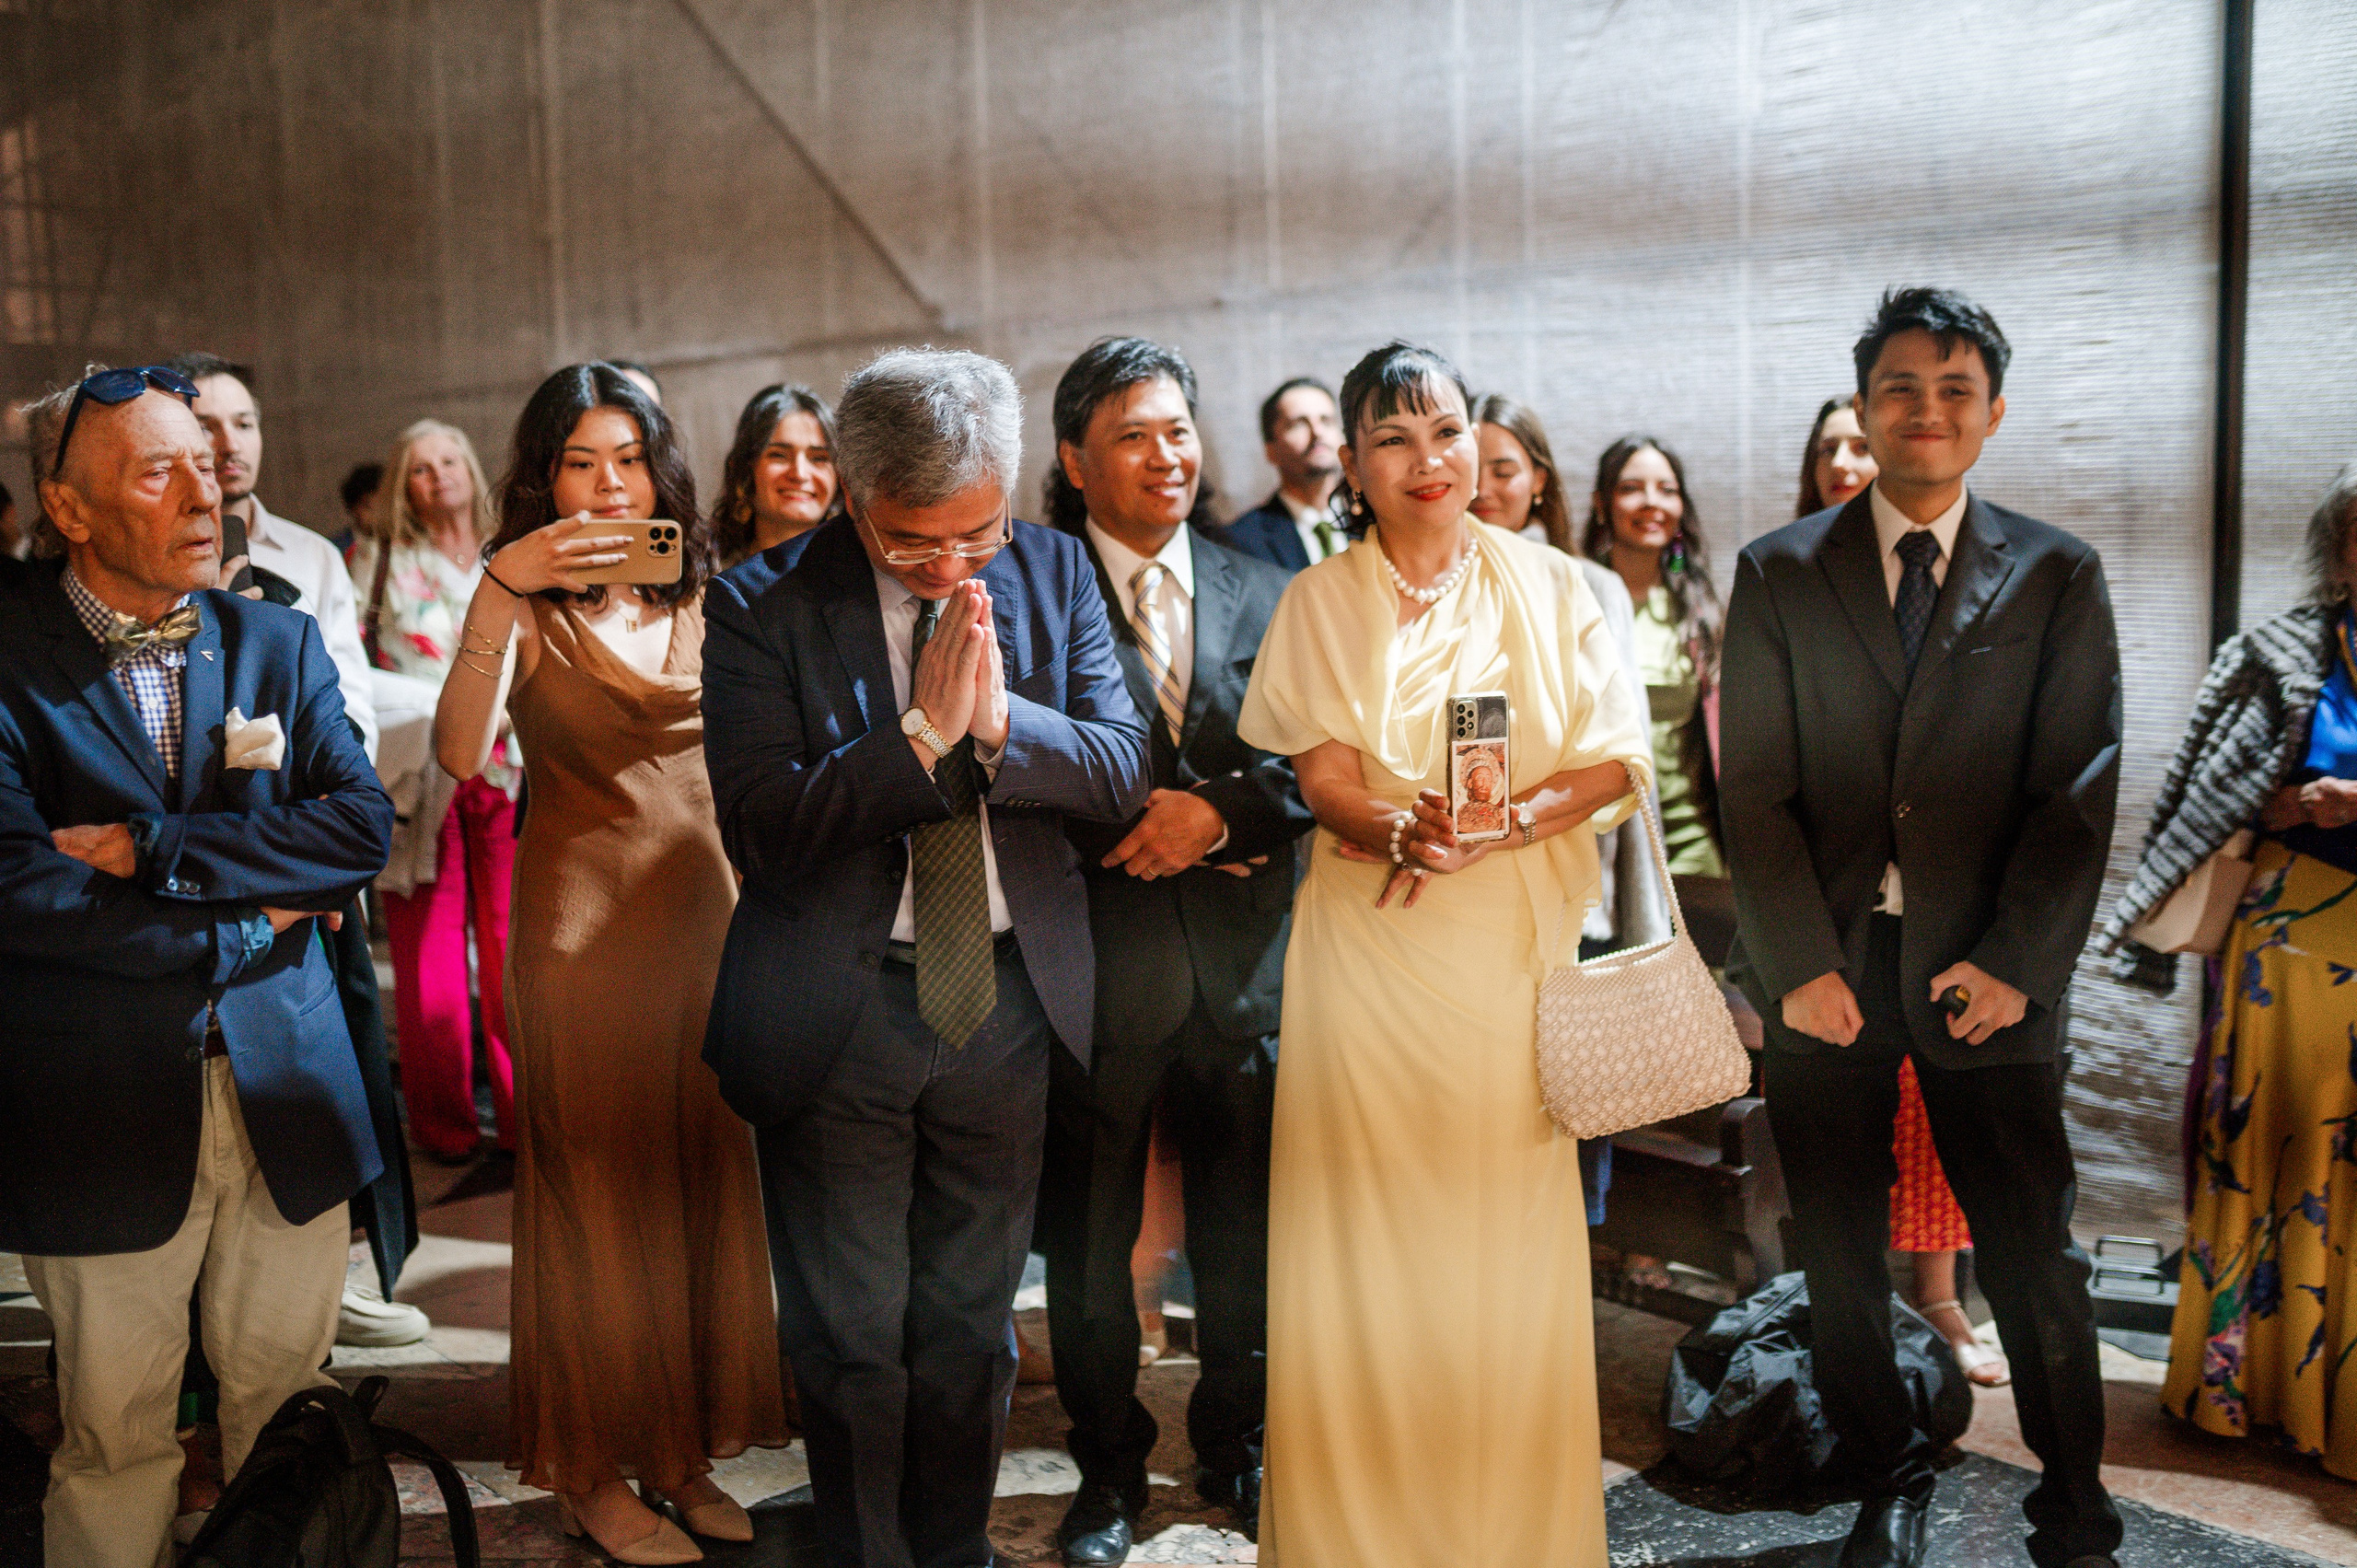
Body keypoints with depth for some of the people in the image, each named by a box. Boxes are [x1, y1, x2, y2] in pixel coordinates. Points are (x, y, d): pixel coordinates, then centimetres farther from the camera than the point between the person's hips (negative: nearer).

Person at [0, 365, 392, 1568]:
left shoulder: (281, 644, 6)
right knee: (115, 1436, 11)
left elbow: (364, 827, -6)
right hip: (105, 1114, -3)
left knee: (286, 1405, 15)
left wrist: (152, 850, -15)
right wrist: (247, 921, -12)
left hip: (290, 1098, 3)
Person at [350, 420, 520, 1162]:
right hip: (418, 775, -1)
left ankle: (526, 1111, 5)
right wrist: (442, 700, -8)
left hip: (507, 770, 1)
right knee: (428, 951, -2)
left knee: (515, 945, -3)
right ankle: (442, 1120, 8)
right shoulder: (377, 562, 9)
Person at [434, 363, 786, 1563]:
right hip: (580, 916, -4)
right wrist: (498, 590, -25)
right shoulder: (527, 606, -3)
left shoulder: (703, 600, 9)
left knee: (705, 1175, 10)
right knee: (596, 1184, 3)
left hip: (705, 907, 5)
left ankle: (684, 1451, 25)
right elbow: (460, 752, -21)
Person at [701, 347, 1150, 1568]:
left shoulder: (1053, 572, 0)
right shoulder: (762, 606, -10)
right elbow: (760, 827, -19)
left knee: (972, 1322, 17)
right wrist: (923, 731, -25)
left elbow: (1123, 770, -4)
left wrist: (1002, 719, -21)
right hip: (837, 1012, -3)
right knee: (850, 1339, 10)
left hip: (1007, 999, 3)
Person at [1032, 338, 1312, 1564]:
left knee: (1244, 1229, 14)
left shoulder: (1262, 593, 9)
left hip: (1242, 954, 3)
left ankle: (1237, 1451, 35)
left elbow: (1305, 769, 3)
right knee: (1088, 1234, 10)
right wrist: (1150, 824, -17)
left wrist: (1217, 813, -13)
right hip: (1097, 956, -3)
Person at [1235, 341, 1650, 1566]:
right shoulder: (1319, 602, 6)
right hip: (1368, 948, 0)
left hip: (1511, 945, 1)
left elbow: (1616, 763, 0)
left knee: (1507, 1222, 3)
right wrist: (1397, 827, -25)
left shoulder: (1550, 588, 7)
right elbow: (1323, 781, -3)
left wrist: (1495, 824, -16)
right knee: (1368, 1222, 2)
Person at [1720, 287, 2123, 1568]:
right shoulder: (1778, 573, 4)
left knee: (2033, 1250, 6)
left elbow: (2081, 790, 0)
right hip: (1822, 967, 1)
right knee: (1839, 1256, 10)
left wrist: (2014, 962, -9)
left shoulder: (2057, 577, 4)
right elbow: (1754, 788, -1)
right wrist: (1800, 966, -8)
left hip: (1986, 970, 0)